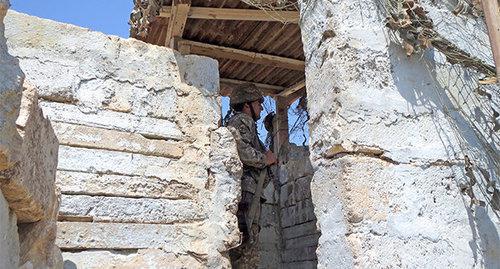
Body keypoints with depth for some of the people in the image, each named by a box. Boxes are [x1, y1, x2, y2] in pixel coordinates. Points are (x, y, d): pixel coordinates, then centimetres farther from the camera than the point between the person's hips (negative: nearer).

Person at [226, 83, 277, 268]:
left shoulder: (241, 122, 31)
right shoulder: (242, 120, -2)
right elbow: (237, 147, -21)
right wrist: (264, 159, -8)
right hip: (244, 192, -11)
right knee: (247, 251, -14)